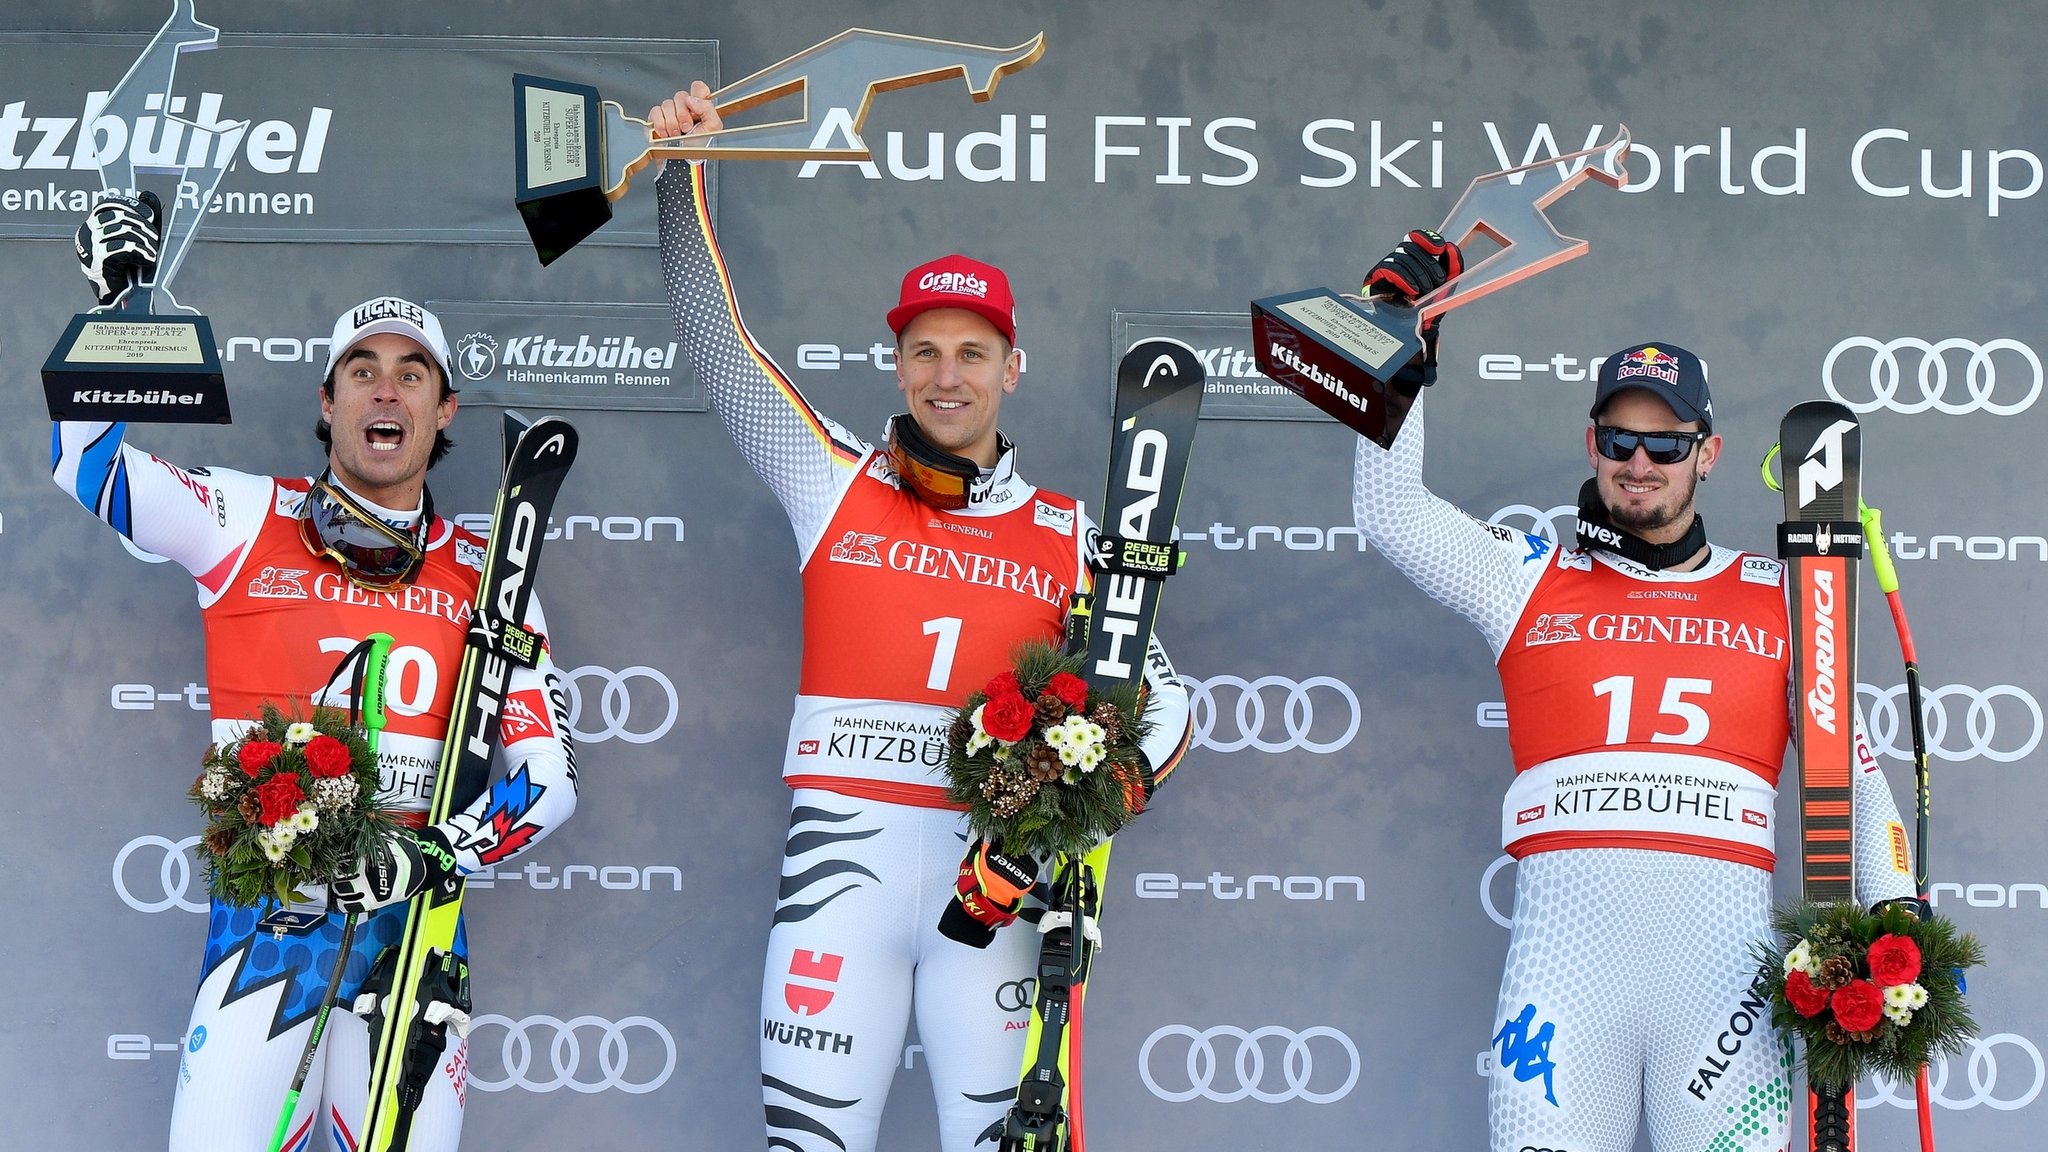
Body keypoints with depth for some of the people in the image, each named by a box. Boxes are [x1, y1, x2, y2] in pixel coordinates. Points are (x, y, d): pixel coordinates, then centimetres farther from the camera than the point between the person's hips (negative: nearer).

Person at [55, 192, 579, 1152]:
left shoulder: (485, 577, 7)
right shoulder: (247, 523, 5)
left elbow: (550, 773, 3)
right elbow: (86, 454, 8)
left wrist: (440, 851, -13)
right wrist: (117, 299, -2)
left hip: (414, 915, 1)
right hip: (265, 913, -1)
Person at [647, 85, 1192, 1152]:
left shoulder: (1067, 536, 10)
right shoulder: (834, 482, 9)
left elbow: (1163, 698, 11)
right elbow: (719, 338, 7)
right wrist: (682, 178, 0)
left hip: (991, 868, 1)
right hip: (844, 854, -1)